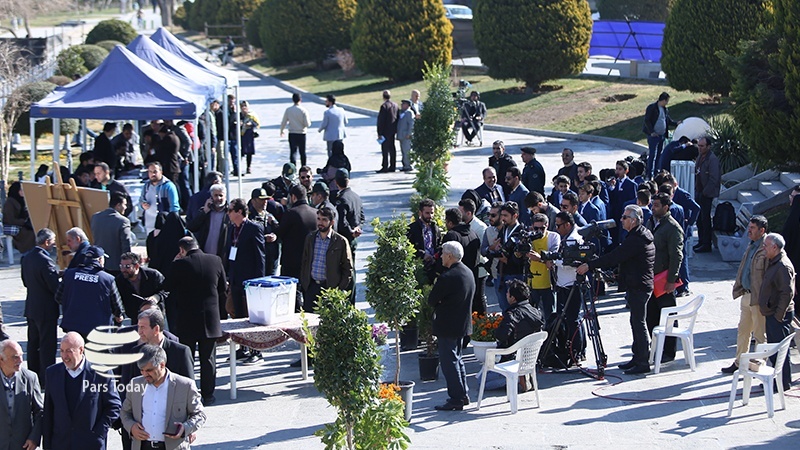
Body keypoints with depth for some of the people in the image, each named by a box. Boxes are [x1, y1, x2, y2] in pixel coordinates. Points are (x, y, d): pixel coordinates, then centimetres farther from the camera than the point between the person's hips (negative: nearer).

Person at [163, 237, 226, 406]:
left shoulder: (180, 264, -14)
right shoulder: (215, 261, -2)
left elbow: (167, 287, -1)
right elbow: (223, 288, 8)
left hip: (186, 320, -2)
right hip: (210, 319, 2)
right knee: (208, 358, 10)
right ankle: (207, 395, 14)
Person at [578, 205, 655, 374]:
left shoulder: (635, 240, -19)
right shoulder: (642, 236, 14)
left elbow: (614, 257, -23)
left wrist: (590, 265, -21)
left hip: (638, 287, -11)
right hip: (638, 285, 11)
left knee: (638, 322, -8)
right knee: (636, 322, 14)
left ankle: (643, 362, -6)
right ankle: (637, 358, 20)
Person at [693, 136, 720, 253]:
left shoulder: (713, 159, -17)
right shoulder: (700, 157, 11)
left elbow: (713, 179, -20)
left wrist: (704, 193, -17)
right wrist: (696, 191, 11)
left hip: (707, 194, -9)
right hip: (699, 193, 9)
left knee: (705, 219, -2)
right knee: (699, 218, 13)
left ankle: (706, 245, 5)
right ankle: (701, 242, 24)